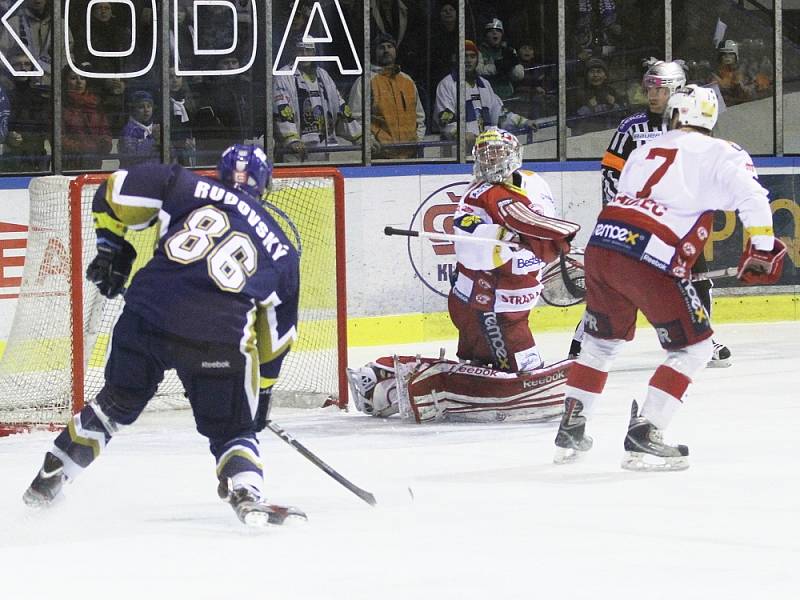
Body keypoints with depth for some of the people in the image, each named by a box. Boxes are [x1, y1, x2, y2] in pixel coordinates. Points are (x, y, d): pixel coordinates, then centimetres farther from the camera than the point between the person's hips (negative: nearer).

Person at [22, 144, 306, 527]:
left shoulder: (190, 189, 15)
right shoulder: (280, 250, 21)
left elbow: (115, 192, 11)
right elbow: (277, 333, 26)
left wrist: (111, 248, 23)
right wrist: (264, 389, 36)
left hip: (148, 311, 1)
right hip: (220, 337, -1)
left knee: (118, 401, 24)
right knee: (232, 430, 16)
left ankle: (49, 480, 31)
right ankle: (245, 490, -12)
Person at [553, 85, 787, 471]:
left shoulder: (645, 150, 25)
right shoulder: (718, 154, 6)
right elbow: (750, 195, -10)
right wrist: (761, 251, 0)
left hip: (601, 245, 6)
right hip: (649, 259, -6)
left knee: (604, 338, 26)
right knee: (693, 348, 6)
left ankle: (570, 432, 26)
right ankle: (643, 436, -5)